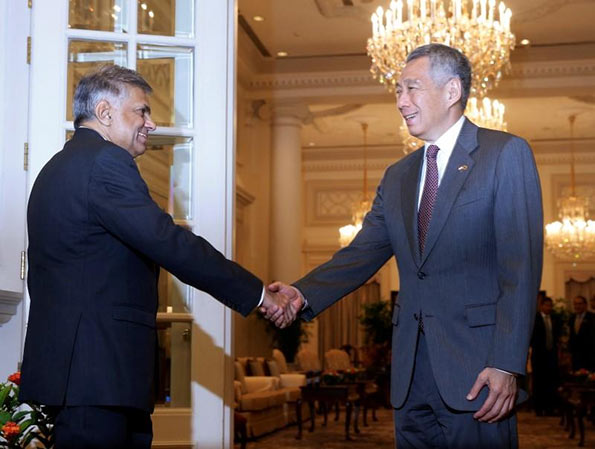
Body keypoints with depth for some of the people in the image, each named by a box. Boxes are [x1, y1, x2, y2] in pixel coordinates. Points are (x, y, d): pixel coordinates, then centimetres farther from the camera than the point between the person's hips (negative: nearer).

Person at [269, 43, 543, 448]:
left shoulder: (507, 154, -3)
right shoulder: (398, 176, 16)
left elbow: (521, 266, -10)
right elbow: (362, 254, 8)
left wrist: (507, 364, -17)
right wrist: (304, 294, -10)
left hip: (474, 367, -5)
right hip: (412, 368, 6)